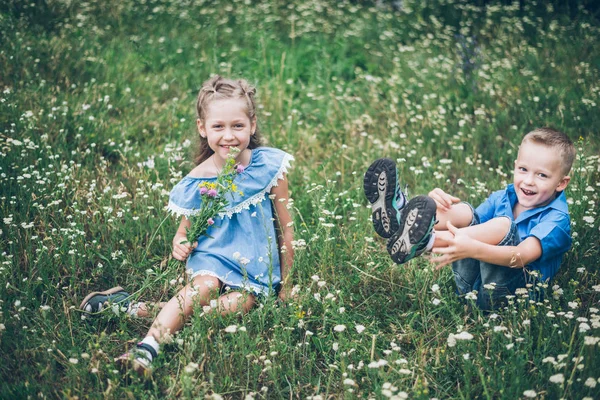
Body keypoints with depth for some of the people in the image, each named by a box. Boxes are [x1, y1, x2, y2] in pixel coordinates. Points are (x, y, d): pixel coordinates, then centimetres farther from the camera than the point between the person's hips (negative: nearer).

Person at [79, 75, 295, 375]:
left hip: (257, 265, 0)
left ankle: (138, 308, -27)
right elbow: (185, 229, 9)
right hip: (213, 254, 1)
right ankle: (146, 348, -40)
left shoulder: (269, 166, -8)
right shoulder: (196, 181, -5)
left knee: (240, 303, -29)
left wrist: (285, 282, 2)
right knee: (205, 285, -33)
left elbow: (285, 227, -1)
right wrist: (180, 244, -17)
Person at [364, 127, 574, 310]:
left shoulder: (556, 220, -9)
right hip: (470, 284, 6)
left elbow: (523, 256, -27)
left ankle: (421, 242, -48)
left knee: (502, 225, -29)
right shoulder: (502, 198, 12)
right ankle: (401, 218, -36)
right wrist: (438, 203, -18)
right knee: (463, 211, -9)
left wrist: (472, 249, -47)